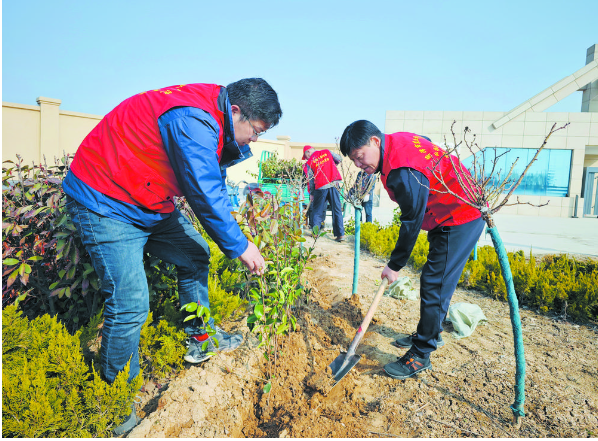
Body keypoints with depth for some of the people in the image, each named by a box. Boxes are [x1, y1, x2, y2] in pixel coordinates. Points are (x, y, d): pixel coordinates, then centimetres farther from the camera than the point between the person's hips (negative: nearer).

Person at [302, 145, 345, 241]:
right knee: (337, 209, 5)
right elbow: (339, 159, 17)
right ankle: (340, 234, 4)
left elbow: (310, 180, 5)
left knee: (317, 210, 13)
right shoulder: (326, 152, 10)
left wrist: (311, 194, 14)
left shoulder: (309, 163, 4)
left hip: (321, 187, -2)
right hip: (334, 184, 2)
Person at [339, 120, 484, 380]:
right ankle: (429, 334, 34)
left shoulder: (403, 173, -30)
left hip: (460, 220, -10)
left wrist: (394, 266, -11)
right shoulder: (396, 141, 0)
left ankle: (421, 355, 5)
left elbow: (411, 223, -23)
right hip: (449, 216, 10)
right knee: (435, 281, 18)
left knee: (435, 285, -7)